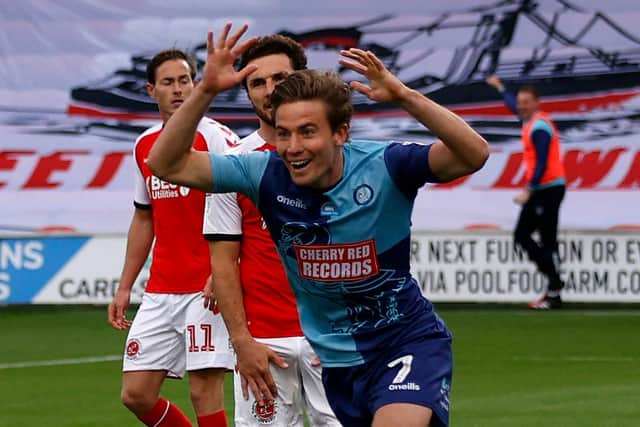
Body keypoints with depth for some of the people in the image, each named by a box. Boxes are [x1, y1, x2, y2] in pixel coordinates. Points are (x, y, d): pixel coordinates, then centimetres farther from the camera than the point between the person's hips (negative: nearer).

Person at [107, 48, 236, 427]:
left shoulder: (215, 137, -7)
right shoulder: (144, 147, 14)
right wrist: (125, 287, 20)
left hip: (207, 290, -7)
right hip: (160, 292, 7)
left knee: (205, 392, -8)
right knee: (136, 395, 3)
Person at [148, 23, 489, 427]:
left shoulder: (382, 166, -18)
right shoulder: (267, 174, -10)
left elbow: (474, 155, -32)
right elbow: (168, 164, -11)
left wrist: (404, 96, -43)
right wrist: (206, 90, -24)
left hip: (407, 342, -4)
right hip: (332, 359, 4)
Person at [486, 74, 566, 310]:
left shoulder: (539, 126, -14)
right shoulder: (531, 120, 13)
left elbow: (542, 163, -20)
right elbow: (514, 107, 37)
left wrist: (529, 190, -23)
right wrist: (500, 88, 52)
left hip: (548, 189, -10)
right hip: (539, 190, 10)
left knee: (547, 242, -9)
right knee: (521, 236, 8)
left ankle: (554, 294, -8)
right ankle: (554, 279, 10)